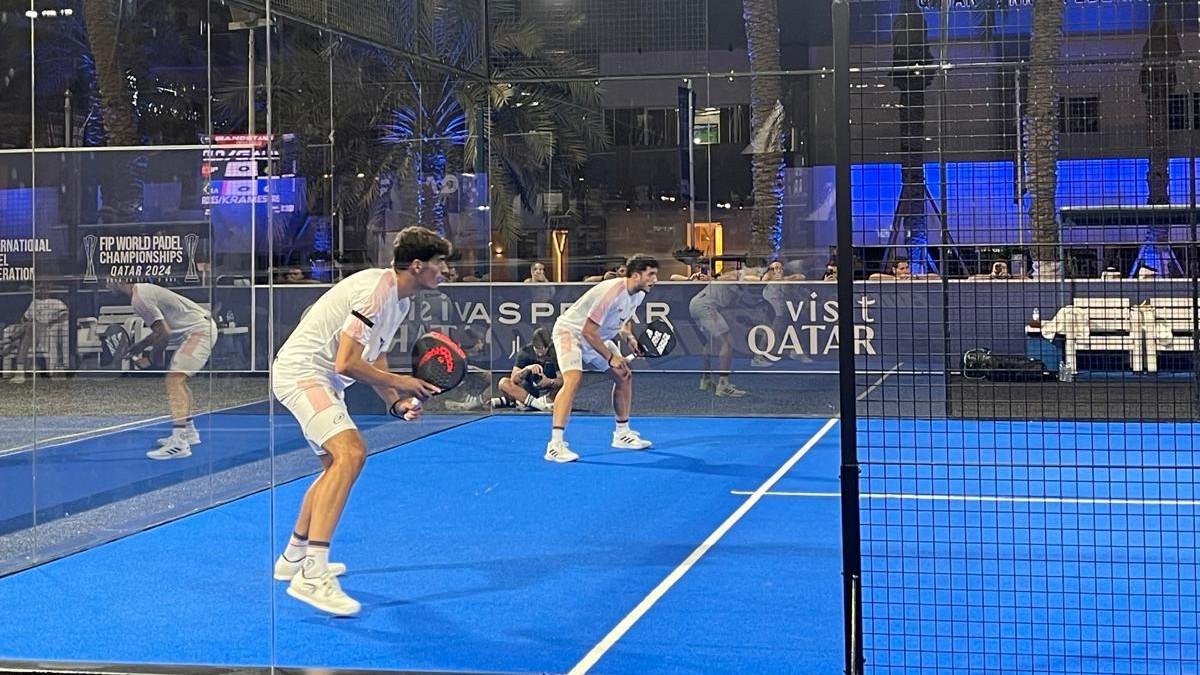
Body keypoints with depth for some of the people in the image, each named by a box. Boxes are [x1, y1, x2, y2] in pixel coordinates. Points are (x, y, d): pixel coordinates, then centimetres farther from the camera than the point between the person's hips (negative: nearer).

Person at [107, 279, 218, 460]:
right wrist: (137, 347, 17)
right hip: (202, 328, 11)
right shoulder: (143, 290, 14)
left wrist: (151, 359, -6)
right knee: (178, 378, 21)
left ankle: (179, 444, -26)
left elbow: (164, 333, -18)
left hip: (199, 331, -11)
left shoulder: (139, 298, -16)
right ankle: (188, 432, 32)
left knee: (174, 380, -18)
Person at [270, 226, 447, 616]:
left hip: (322, 380, 11)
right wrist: (399, 382, -16)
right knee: (350, 452, -28)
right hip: (301, 372, -11)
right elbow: (346, 364, -26)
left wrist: (397, 403, -2)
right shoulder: (376, 291, -23)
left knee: (338, 463, 23)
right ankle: (312, 576, -33)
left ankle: (294, 557, 39)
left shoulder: (400, 299, 10)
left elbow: (375, 360, 13)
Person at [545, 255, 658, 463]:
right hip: (570, 331, -10)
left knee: (624, 376, 10)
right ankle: (555, 445, -33)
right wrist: (610, 357, -23)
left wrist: (628, 337, -2)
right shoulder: (612, 292, -32)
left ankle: (622, 434, 25)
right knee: (573, 379, -29)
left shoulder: (638, 294, -3)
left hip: (597, 337, 10)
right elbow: (588, 331, -29)